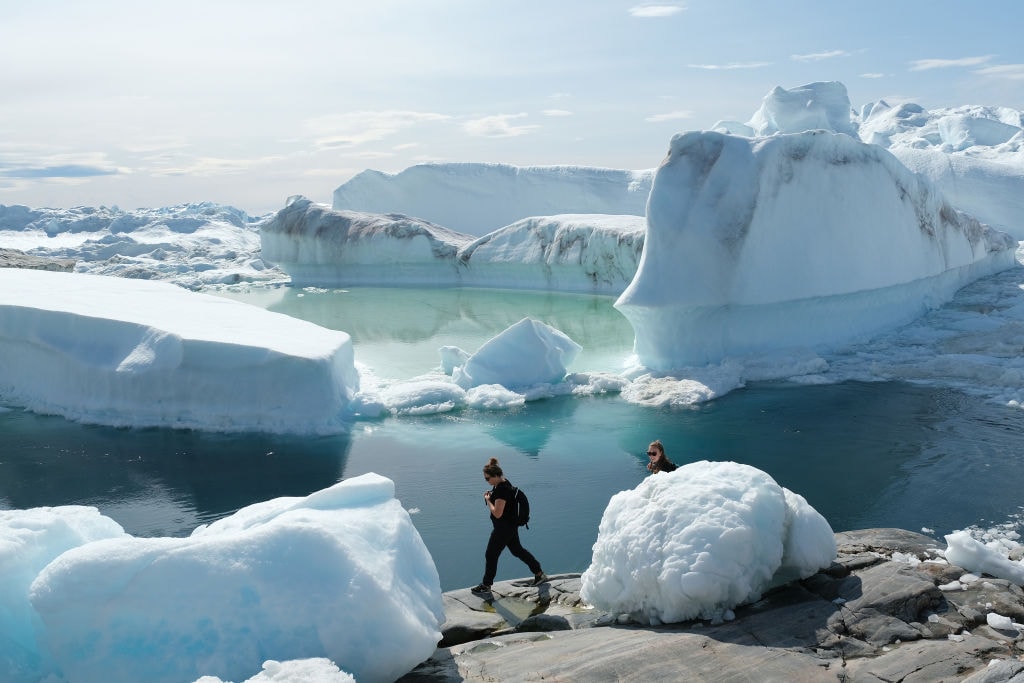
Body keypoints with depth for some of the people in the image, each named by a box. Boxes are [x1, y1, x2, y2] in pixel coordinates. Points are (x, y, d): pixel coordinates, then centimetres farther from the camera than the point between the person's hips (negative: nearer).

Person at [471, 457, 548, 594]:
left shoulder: (502, 490, -28)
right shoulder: (504, 483, 3)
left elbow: (497, 513, -28)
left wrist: (488, 500, -15)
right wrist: (490, 495, 4)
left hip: (504, 528, -10)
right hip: (511, 525, 10)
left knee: (491, 555, 4)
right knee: (517, 550, 22)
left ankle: (486, 585, 18)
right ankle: (539, 573, 30)